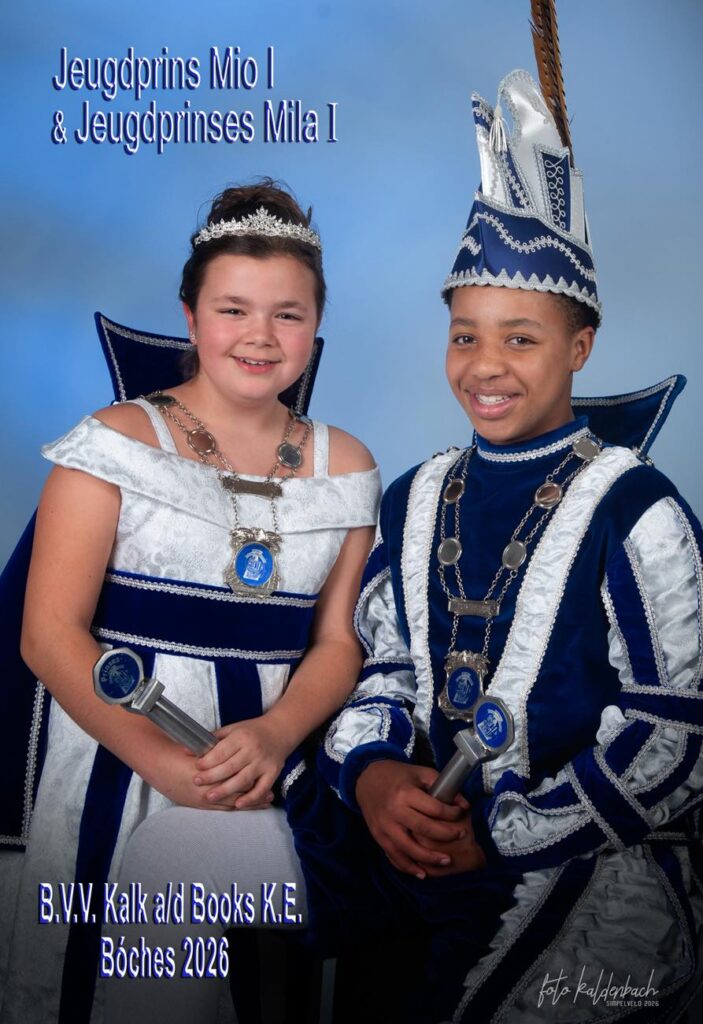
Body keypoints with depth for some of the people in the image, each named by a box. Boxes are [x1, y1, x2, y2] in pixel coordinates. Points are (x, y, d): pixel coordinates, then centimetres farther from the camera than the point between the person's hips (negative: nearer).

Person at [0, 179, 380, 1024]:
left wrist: (275, 735, -14)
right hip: (123, 763, -2)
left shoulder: (343, 467, 8)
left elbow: (338, 639, 5)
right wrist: (163, 760, -18)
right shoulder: (117, 441, -2)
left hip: (275, 775, 2)